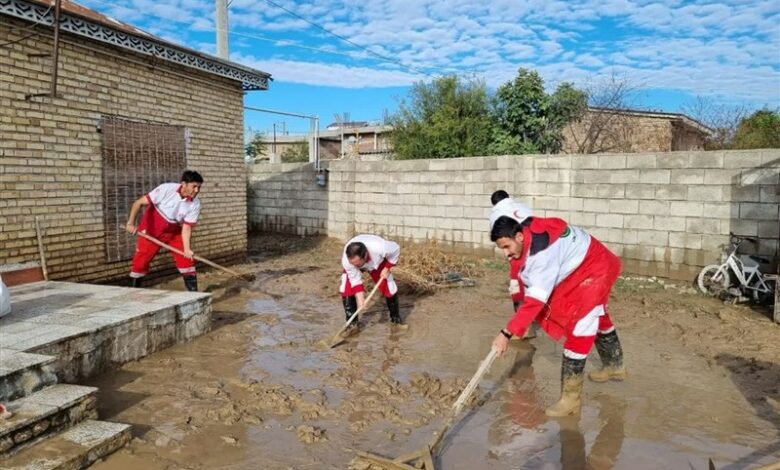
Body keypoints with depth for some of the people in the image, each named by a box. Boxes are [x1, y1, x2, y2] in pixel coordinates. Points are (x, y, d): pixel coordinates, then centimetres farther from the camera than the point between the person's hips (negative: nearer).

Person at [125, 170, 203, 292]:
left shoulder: (195, 204, -20)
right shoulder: (166, 189, -28)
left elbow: (187, 227, -18)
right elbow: (139, 202, -22)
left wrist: (187, 249, -32)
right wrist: (131, 222, -33)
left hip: (174, 232, 2)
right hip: (151, 230, -2)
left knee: (186, 260, -8)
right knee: (141, 261, 0)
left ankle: (194, 293, 0)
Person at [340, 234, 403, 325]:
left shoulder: (379, 248, -46)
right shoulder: (346, 260, -42)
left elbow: (396, 250, -24)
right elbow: (355, 280, -30)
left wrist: (387, 268, -22)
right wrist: (360, 300, -35)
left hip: (377, 262, 0)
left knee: (388, 287, -3)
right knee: (346, 289, -18)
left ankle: (395, 317, 21)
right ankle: (351, 322, -3)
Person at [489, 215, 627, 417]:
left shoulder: (542, 252, -38)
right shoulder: (529, 235, -11)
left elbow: (536, 300, -39)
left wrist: (507, 333, -39)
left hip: (595, 270, -10)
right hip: (582, 270, 10)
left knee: (578, 331, -14)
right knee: (598, 318, 28)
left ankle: (571, 398, -6)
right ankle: (615, 367, 53)